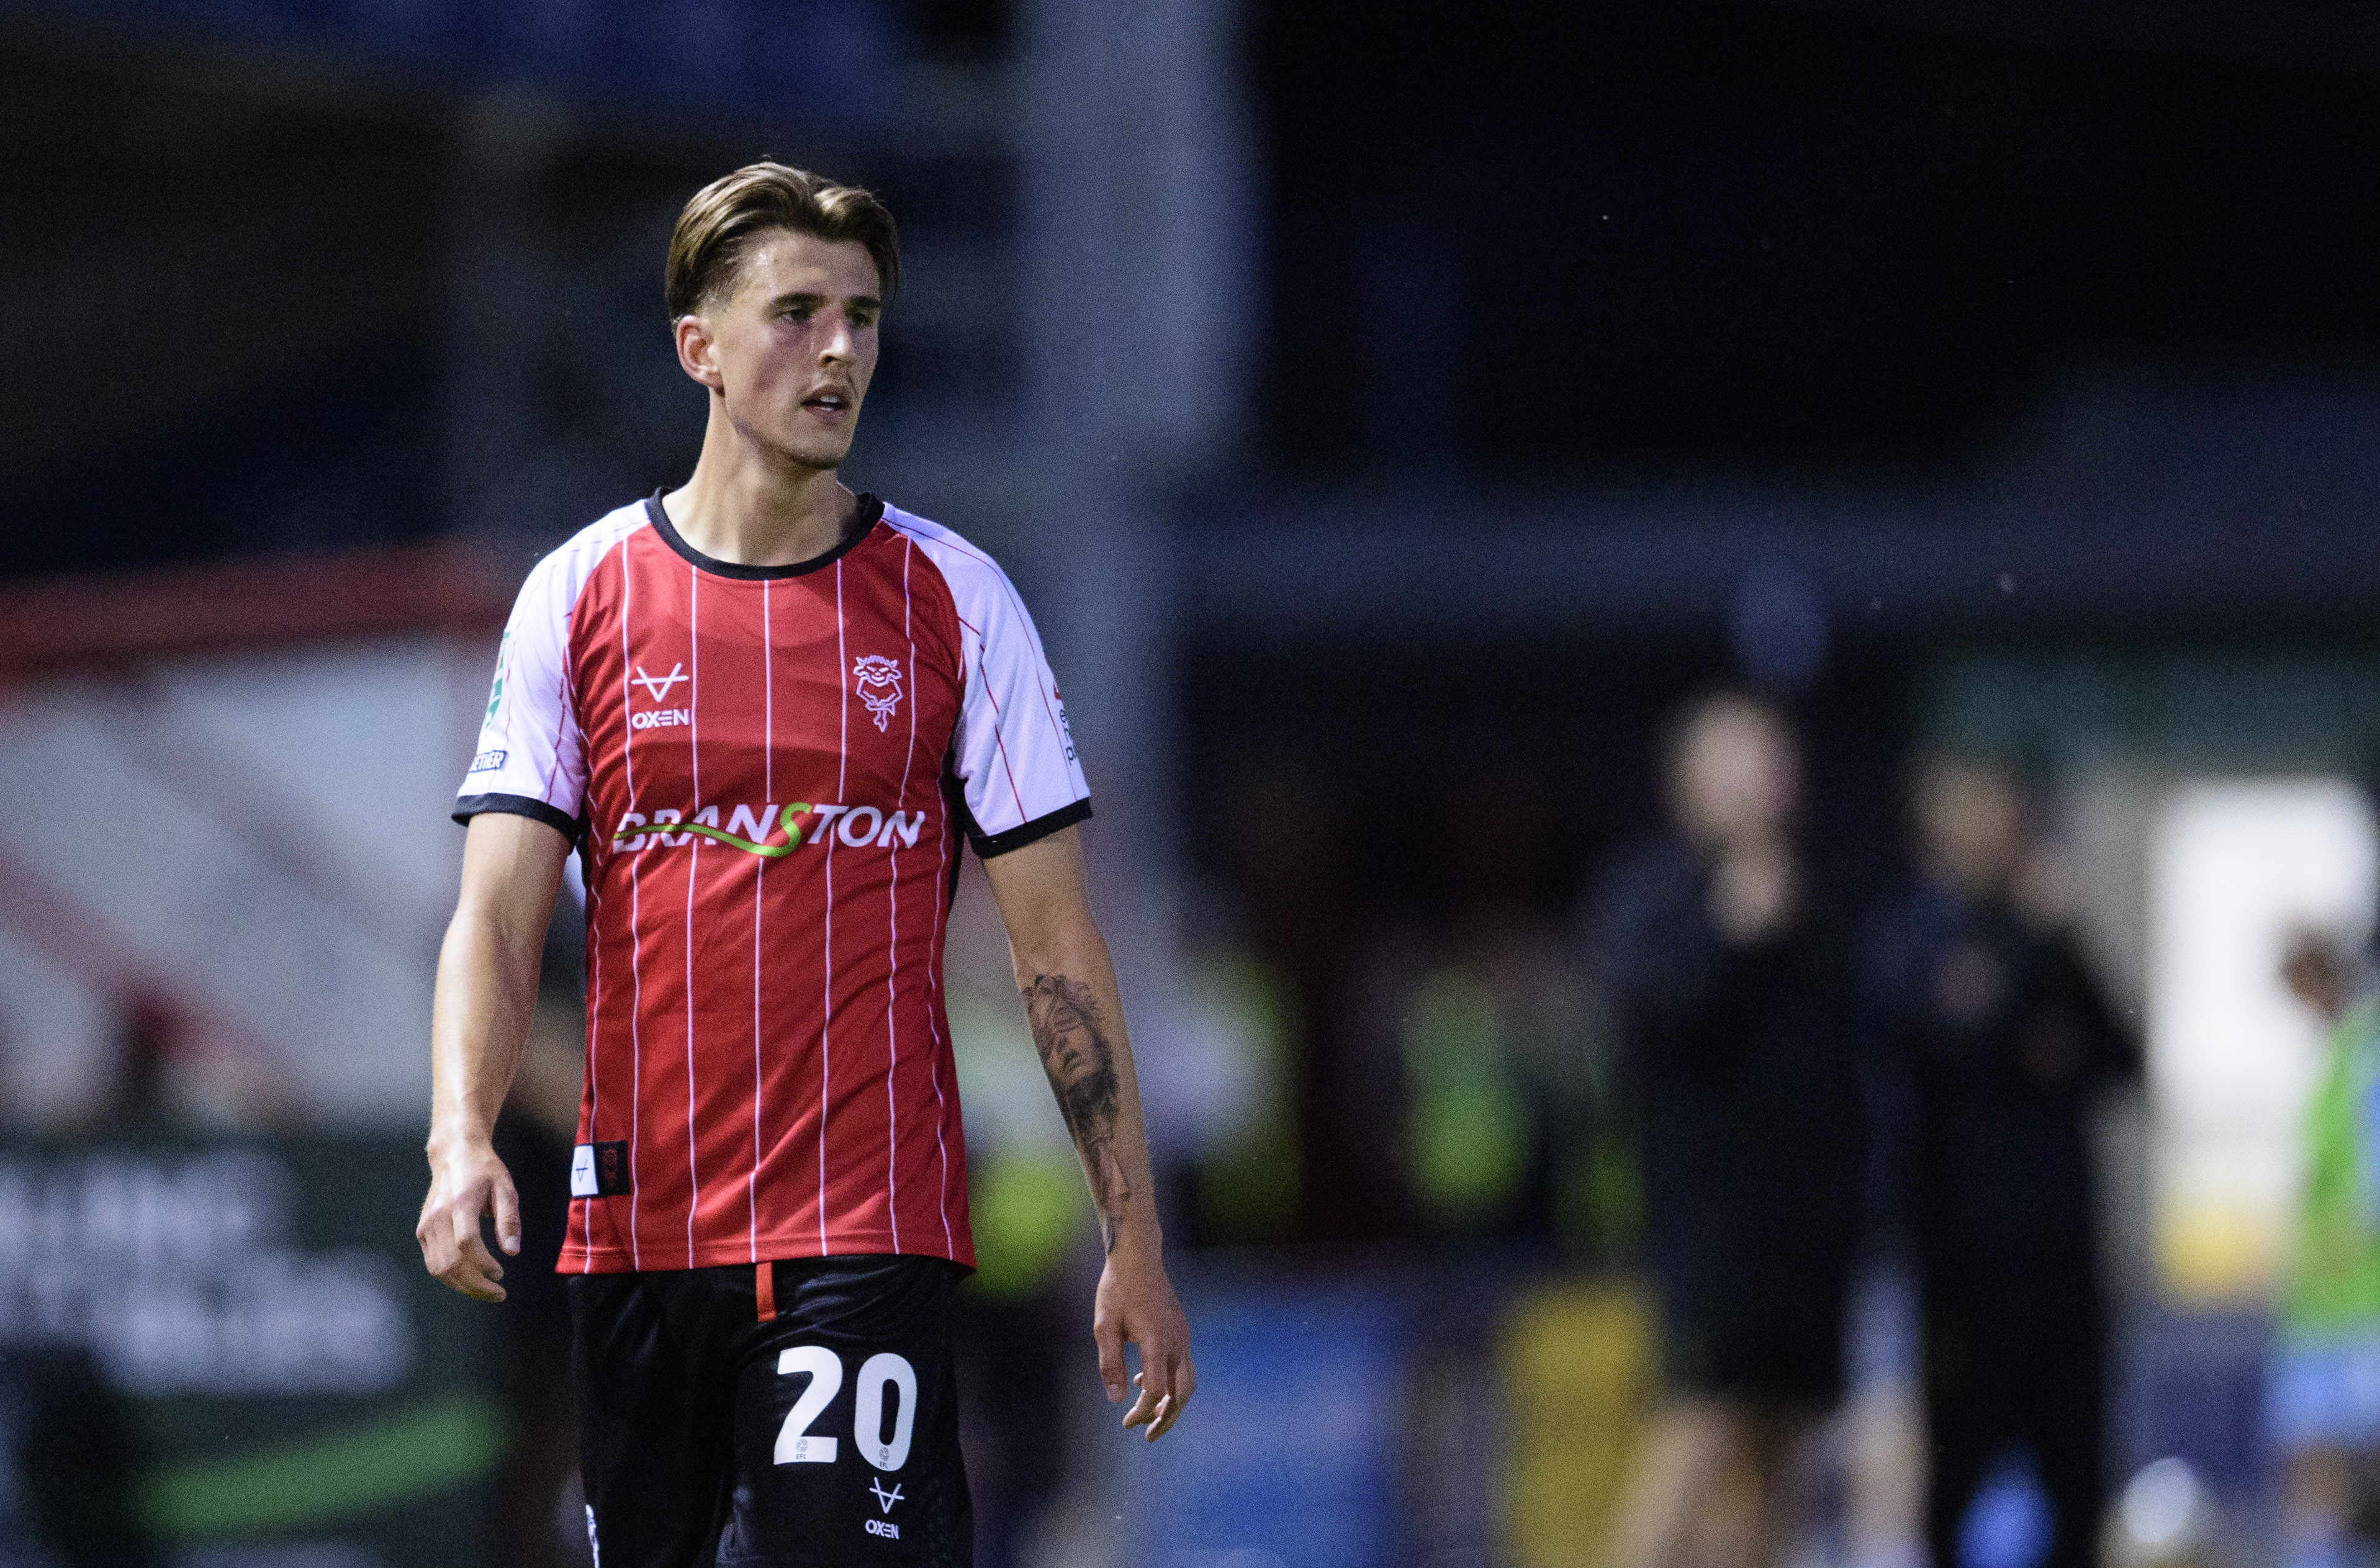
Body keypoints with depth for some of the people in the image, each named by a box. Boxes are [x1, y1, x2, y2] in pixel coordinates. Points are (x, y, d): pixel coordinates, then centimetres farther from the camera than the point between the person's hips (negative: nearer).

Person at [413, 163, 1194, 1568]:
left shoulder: (953, 600, 4)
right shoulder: (583, 596, 6)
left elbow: (1057, 944, 5)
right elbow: (497, 919, 2)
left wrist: (1136, 1241, 2)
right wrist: (460, 1136, -17)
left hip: (871, 1237, -2)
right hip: (635, 1229, 2)